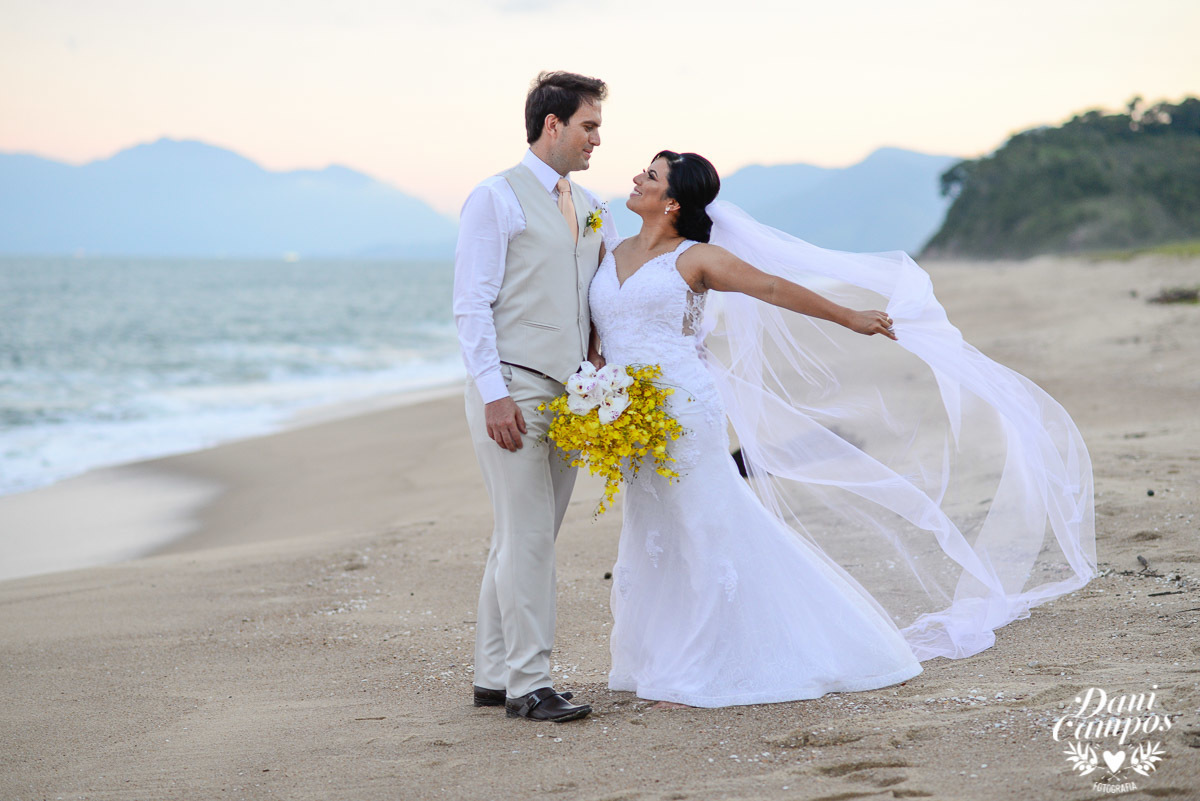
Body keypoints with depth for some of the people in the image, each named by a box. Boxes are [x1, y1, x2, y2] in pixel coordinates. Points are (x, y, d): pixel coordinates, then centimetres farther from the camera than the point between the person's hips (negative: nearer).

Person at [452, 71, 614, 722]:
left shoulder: (590, 209, 17)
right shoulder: (497, 199, -4)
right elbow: (471, 306, -9)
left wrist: (600, 367, 9)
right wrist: (494, 394, -17)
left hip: (567, 393, 7)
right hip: (512, 391, -7)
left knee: (525, 538, 10)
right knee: (527, 536, -8)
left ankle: (494, 676, 16)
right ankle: (526, 684, -3)